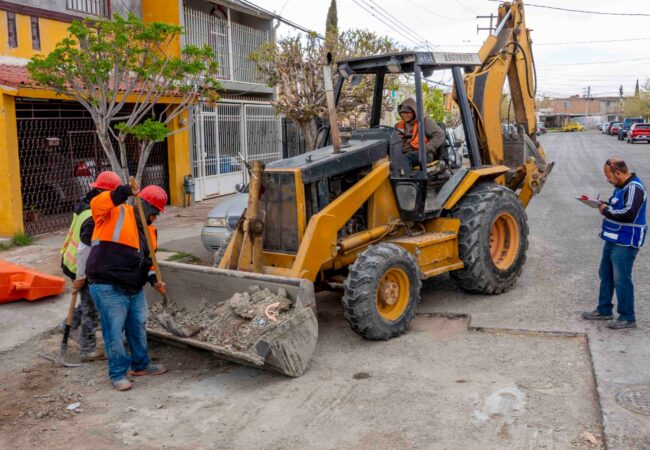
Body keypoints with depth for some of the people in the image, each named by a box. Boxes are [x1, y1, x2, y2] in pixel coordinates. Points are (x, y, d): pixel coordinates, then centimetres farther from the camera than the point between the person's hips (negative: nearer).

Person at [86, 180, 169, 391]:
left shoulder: (149, 230, 13)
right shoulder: (117, 214, -9)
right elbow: (97, 205, -30)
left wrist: (153, 279, 4)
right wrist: (122, 193, -39)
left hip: (135, 289, 8)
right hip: (109, 289, -8)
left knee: (139, 328, 18)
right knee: (115, 333, -1)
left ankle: (140, 365, 36)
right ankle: (118, 373, 14)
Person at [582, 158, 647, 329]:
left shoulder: (634, 188, -19)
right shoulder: (621, 186, 11)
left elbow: (629, 214, -31)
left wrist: (607, 210, -18)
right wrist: (605, 205, 6)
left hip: (625, 244, -10)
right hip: (613, 240, 10)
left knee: (621, 280, -3)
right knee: (606, 275, 18)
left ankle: (627, 318, 9)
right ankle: (604, 310, 31)